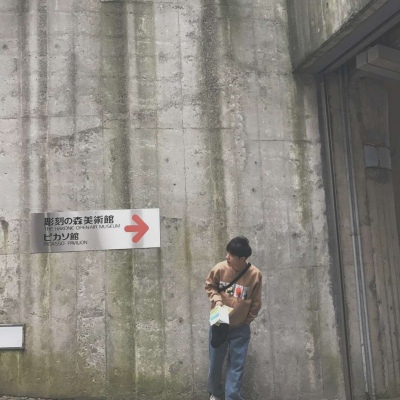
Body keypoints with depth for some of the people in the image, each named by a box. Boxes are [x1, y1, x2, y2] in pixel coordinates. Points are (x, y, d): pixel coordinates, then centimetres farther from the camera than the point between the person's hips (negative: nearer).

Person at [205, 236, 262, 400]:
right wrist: (216, 299, -15)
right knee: (215, 362, 16)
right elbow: (209, 286, 2)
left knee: (237, 365, 6)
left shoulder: (255, 275, -19)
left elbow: (255, 303, -5)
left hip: (240, 328, -1)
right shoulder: (220, 268, -18)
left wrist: (247, 321, -1)